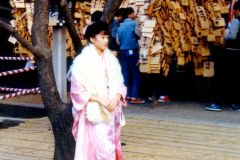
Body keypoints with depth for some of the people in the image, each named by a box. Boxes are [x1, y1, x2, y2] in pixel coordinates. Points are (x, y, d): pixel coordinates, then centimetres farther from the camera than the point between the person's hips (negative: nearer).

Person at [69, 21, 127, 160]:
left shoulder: (111, 59, 8)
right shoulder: (82, 61, -8)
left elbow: (119, 84, 10)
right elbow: (78, 90, -10)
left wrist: (116, 98, -10)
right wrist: (100, 100, -17)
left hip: (111, 112, 5)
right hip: (93, 113, -5)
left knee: (110, 149, 7)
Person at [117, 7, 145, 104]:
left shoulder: (121, 26, 9)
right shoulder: (133, 24, -8)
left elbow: (118, 41, 12)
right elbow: (138, 36, 3)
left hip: (123, 52, 6)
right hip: (132, 51, -6)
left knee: (125, 75, 7)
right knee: (135, 75, -2)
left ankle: (127, 96, 9)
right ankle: (134, 97, -7)